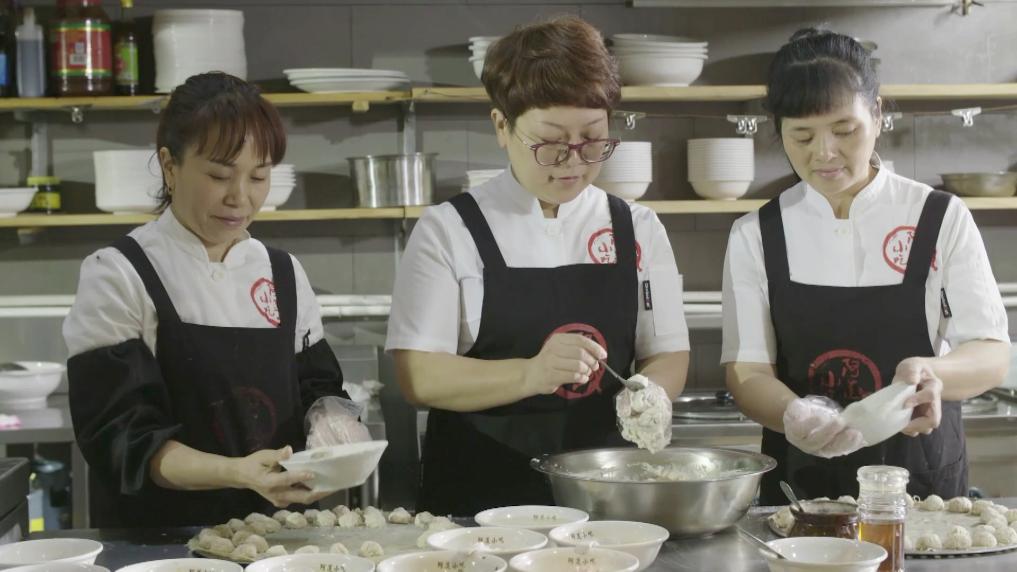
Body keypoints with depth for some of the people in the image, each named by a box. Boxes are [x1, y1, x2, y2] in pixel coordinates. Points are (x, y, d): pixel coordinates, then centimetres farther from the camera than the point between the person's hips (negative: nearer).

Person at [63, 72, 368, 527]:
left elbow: (316, 386, 14)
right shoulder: (117, 277, -5)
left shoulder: (284, 274, 10)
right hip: (160, 538, -5)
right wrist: (237, 473, -25)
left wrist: (330, 419, -9)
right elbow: (121, 437, -11)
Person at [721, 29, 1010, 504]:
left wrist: (931, 372, -24)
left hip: (922, 478, 0)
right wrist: (793, 415, -22)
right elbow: (746, 371, 0)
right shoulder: (756, 237, 3)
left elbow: (992, 357, -2)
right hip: (801, 482, 1)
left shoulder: (941, 220, 0)